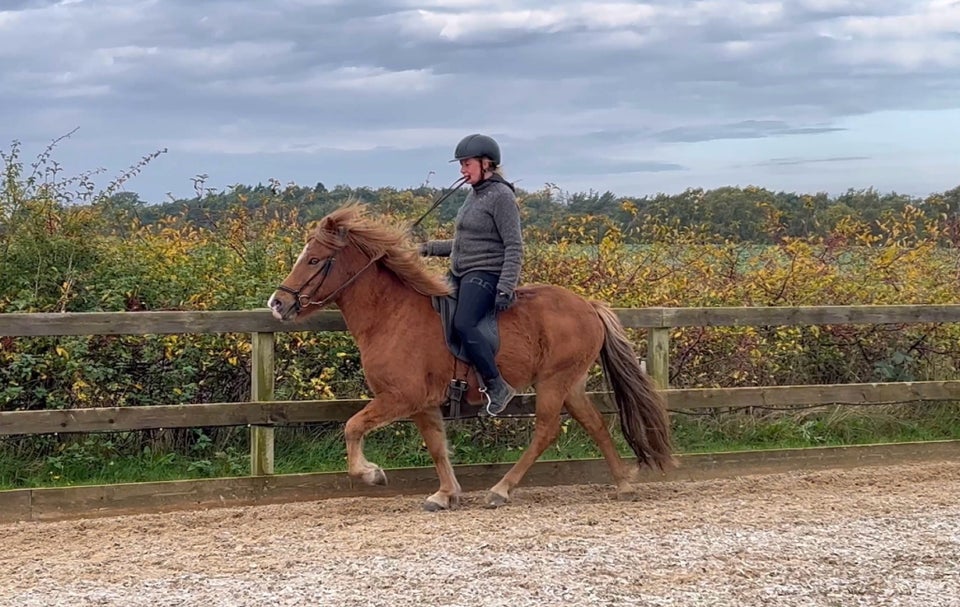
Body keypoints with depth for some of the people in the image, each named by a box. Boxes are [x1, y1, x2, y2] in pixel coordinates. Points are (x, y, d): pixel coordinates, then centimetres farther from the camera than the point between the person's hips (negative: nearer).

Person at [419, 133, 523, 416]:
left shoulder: (501, 196, -11)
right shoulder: (474, 194, 16)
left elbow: (514, 247, -15)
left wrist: (505, 289, -23)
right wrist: (431, 248, 18)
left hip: (485, 274, -10)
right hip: (460, 275, 10)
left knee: (463, 324, -30)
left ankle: (497, 386, -23)